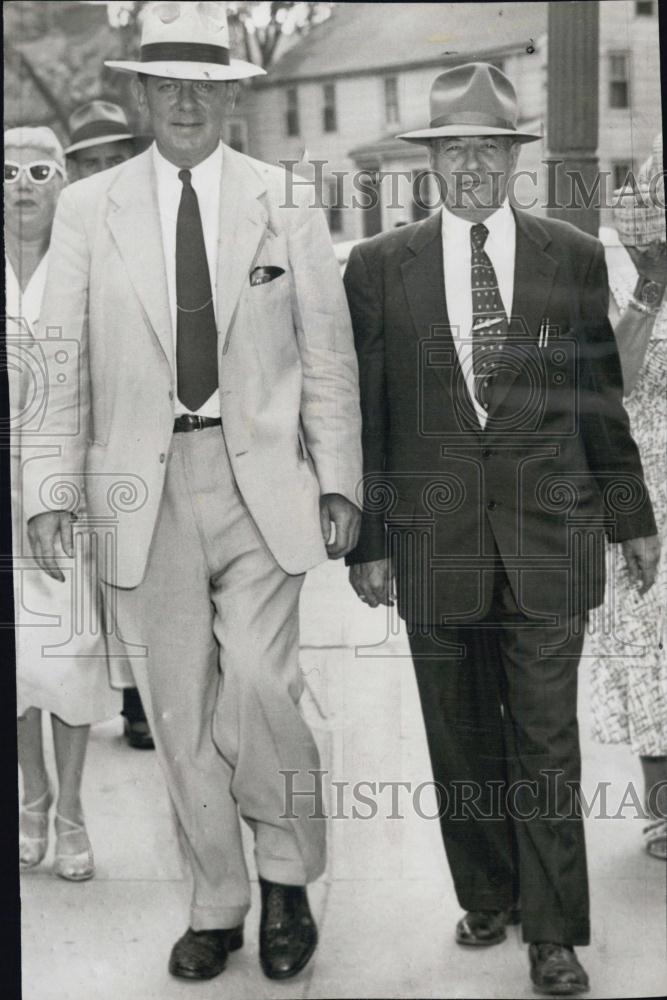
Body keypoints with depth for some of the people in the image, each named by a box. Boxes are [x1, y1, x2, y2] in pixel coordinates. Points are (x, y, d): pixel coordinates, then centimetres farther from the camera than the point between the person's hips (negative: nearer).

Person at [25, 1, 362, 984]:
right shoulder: (88, 207, 6)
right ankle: (216, 905, 22)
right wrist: (50, 488, -3)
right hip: (142, 482, 1)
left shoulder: (286, 202, 6)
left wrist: (339, 482, 2)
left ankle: (289, 883, 12)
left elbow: (329, 354, 7)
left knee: (258, 684, -12)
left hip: (260, 475, -1)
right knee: (179, 707, 6)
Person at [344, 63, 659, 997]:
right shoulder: (378, 266, 3)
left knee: (547, 744, 2)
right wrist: (368, 540, 1)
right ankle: (487, 897, 29)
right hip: (434, 541, 1)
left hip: (549, 537, -1)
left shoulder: (576, 259, 4)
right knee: (462, 741, 11)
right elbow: (366, 415, 4)